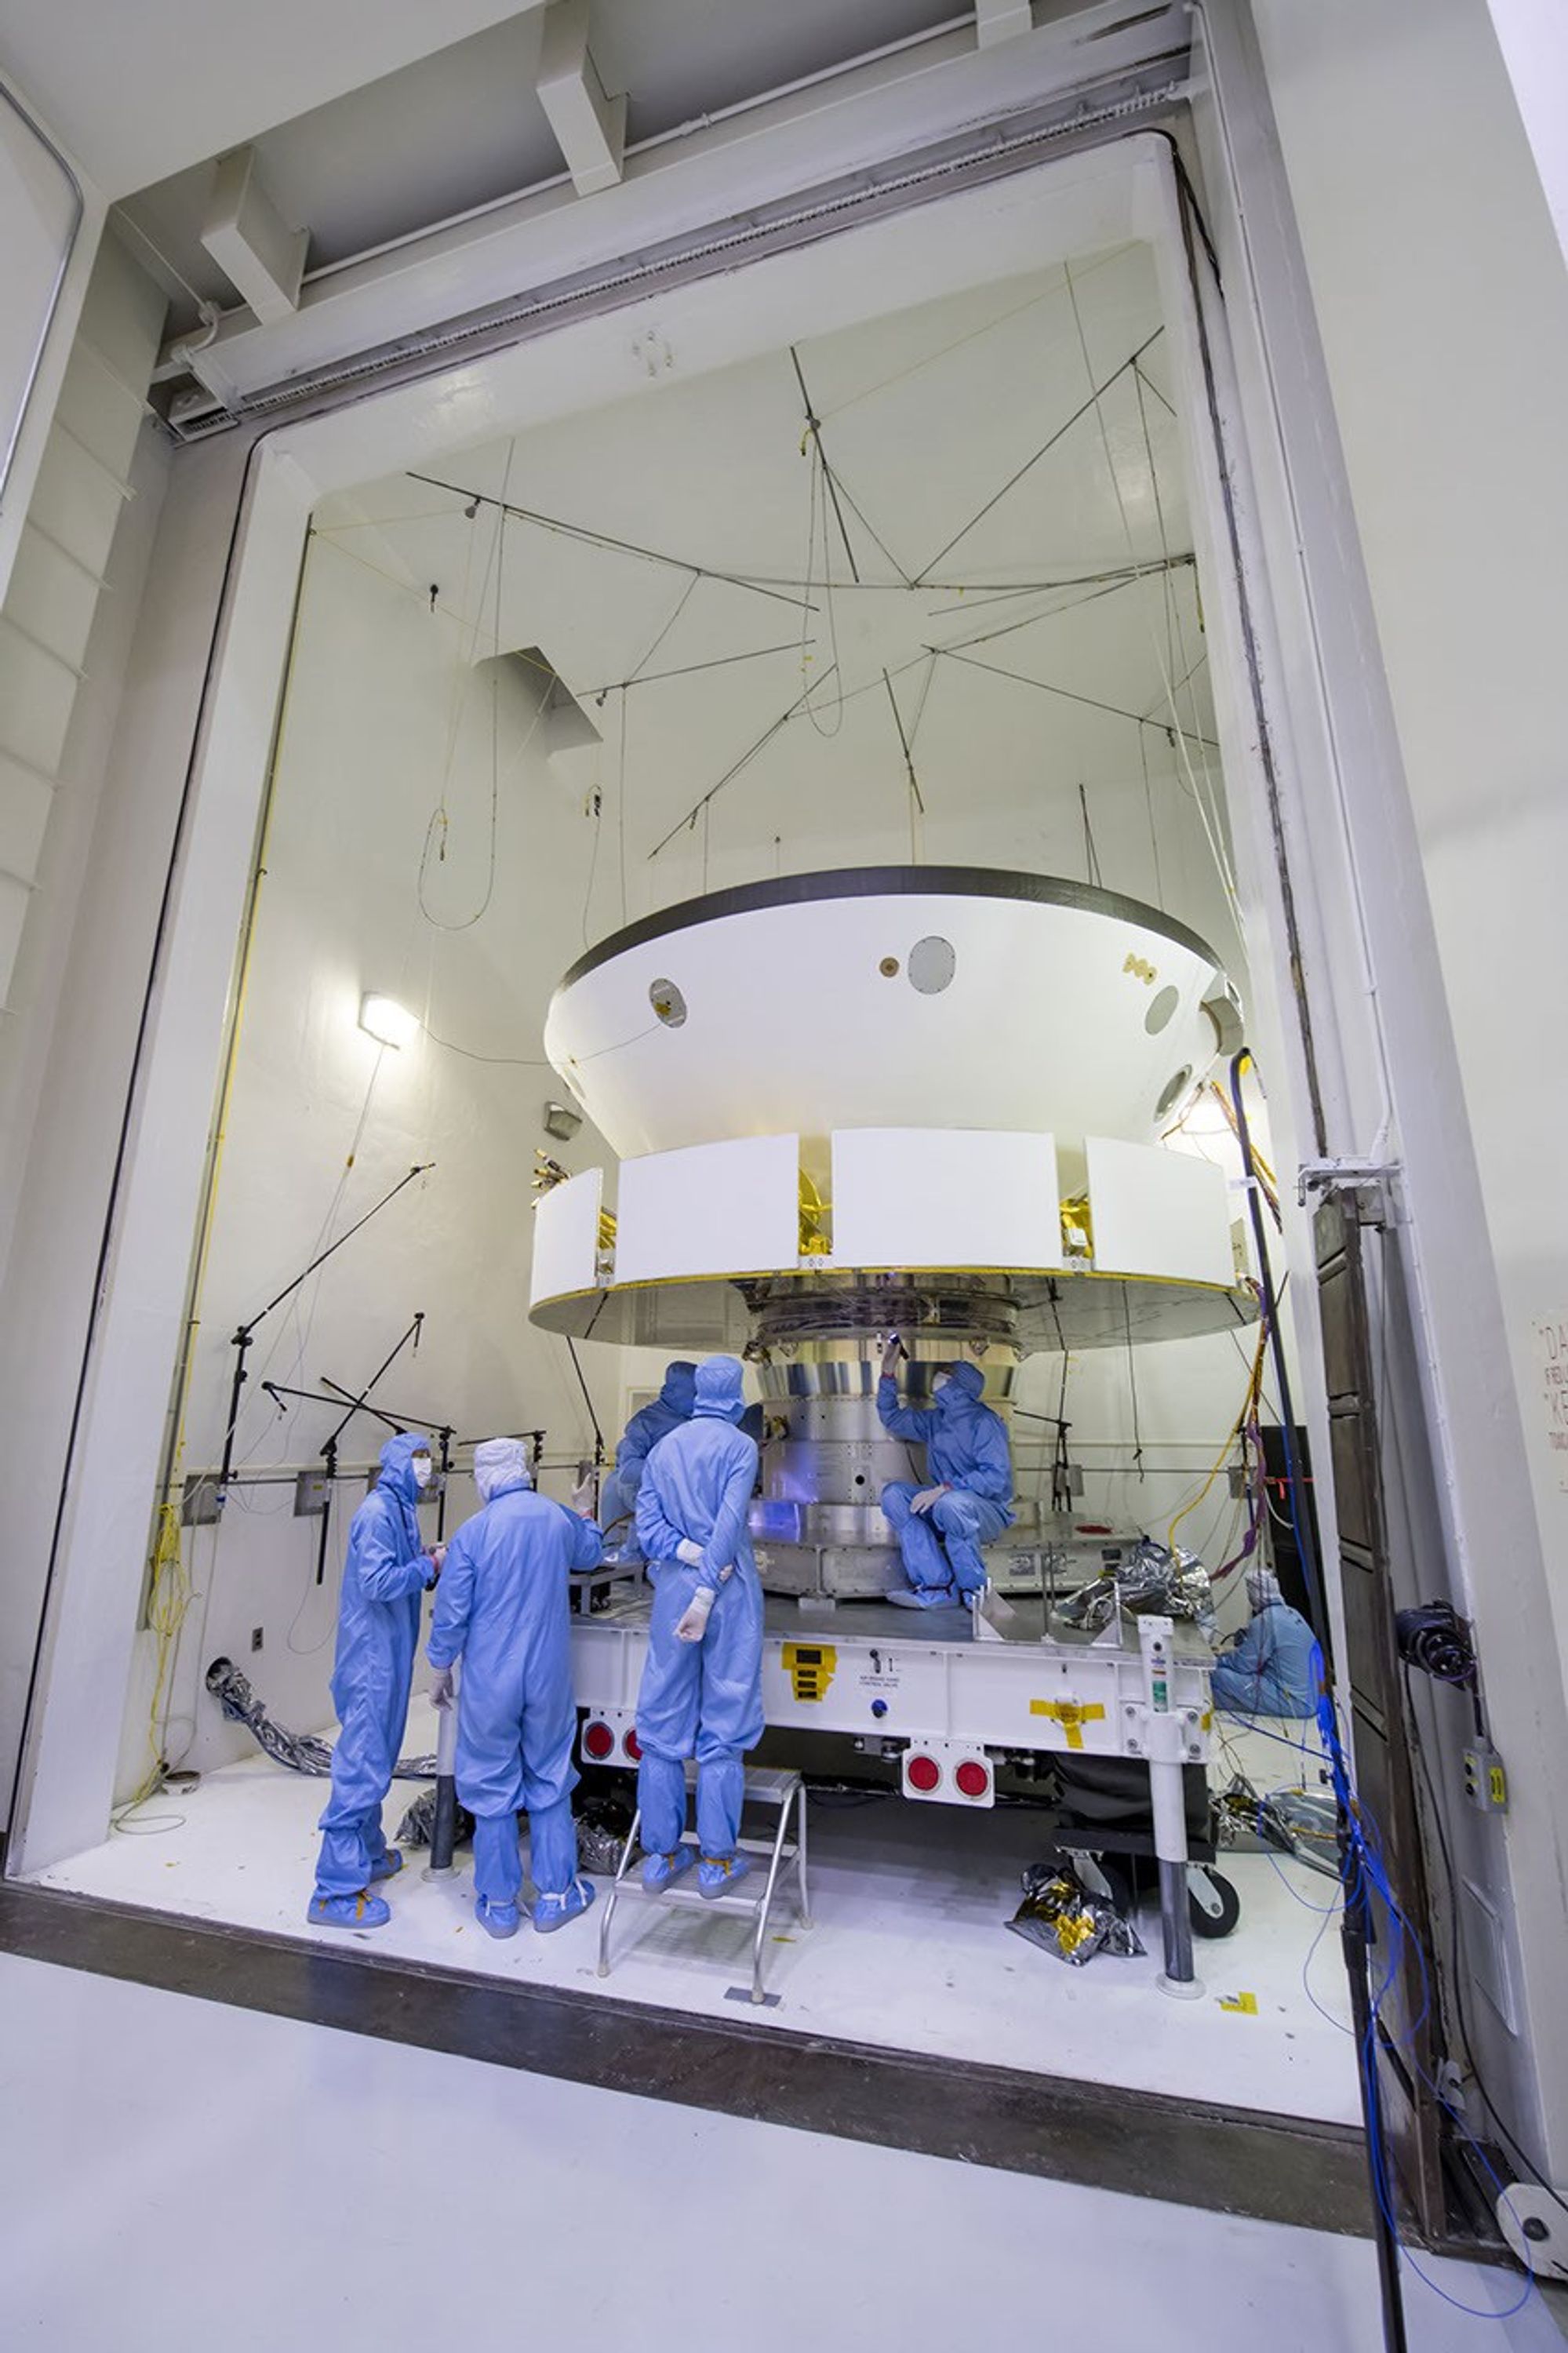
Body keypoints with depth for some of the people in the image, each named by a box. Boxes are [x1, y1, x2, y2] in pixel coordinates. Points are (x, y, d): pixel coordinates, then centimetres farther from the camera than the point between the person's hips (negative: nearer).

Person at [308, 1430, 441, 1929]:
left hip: (389, 1655, 10)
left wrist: (427, 1563, -1)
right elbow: (376, 1583, -25)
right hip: (371, 1657, -10)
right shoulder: (378, 1512, -18)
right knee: (362, 1766, -3)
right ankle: (336, 1892, 5)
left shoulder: (402, 1509, 10)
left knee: (377, 1758, 21)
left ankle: (368, 1853, 36)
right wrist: (428, 1566, -15)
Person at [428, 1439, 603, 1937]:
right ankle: (555, 1896, 25)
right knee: (550, 1780, 16)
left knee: (492, 1788, 13)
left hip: (489, 1680, -2)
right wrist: (583, 1513, 37)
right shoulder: (560, 1519, -5)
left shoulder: (472, 1532, -15)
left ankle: (499, 1904, 26)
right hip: (549, 1679, 2)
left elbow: (451, 1614, -9)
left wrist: (441, 1670, 8)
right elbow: (589, 1554, 19)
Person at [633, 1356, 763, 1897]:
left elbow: (647, 1522, 1)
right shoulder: (740, 1445, -5)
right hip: (730, 1591, -4)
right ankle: (716, 1862, 13)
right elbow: (729, 1524, -15)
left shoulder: (663, 1447, 10)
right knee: (724, 1727, 6)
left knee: (663, 1725, 12)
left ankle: (660, 1854, 22)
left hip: (672, 1589, 4)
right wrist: (707, 1593, -17)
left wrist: (688, 1554, -5)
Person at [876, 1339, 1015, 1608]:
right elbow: (892, 1418, 23)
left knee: (951, 1504, -38)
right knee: (893, 1492, -14)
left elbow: (997, 1476, -20)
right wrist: (888, 1373, 14)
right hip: (943, 1508, 7)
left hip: (990, 1511, -7)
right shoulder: (935, 1421, 13)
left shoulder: (983, 1421, -10)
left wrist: (945, 1489, -28)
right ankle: (937, 1586, -22)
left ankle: (975, 1591, -15)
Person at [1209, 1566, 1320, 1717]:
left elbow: (1244, 1664, -11)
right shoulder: (1292, 1614, 10)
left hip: (1292, 1704, -9)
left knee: (1218, 1676, -13)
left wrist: (1219, 1659, 6)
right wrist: (1232, 1651, 24)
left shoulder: (1265, 1621, -17)